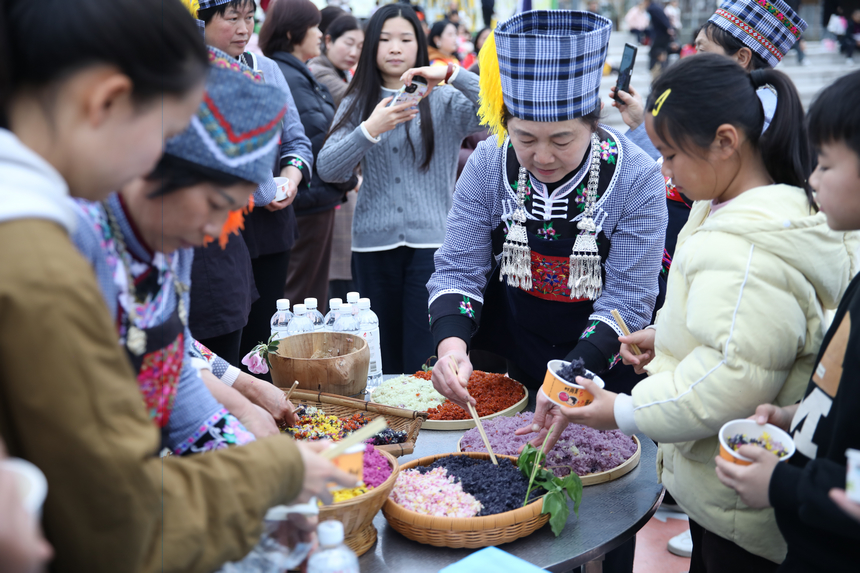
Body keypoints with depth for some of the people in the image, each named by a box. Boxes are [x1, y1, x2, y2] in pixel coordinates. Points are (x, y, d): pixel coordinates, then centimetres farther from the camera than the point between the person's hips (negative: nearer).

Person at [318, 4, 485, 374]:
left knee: (425, 363, -8)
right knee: (383, 361, 9)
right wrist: (369, 130, -16)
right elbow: (327, 169, -2)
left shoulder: (446, 101, 5)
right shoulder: (357, 104, 10)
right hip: (374, 244, 2)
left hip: (432, 242, -2)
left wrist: (452, 74, -19)